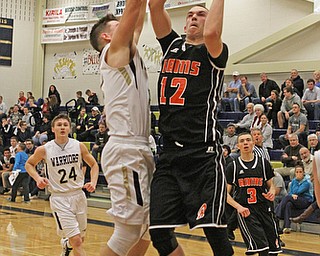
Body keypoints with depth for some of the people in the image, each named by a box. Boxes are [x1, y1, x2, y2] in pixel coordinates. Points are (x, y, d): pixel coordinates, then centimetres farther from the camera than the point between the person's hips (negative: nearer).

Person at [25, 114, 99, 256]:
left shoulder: (79, 146, -3)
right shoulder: (44, 150, -7)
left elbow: (93, 165, 10)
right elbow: (29, 164, 10)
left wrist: (93, 182, -6)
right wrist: (38, 178, -7)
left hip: (78, 195, 3)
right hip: (59, 198, -3)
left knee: (80, 239, 18)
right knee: (76, 242, -14)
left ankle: (66, 244, 51)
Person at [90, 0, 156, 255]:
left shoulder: (128, 53, 21)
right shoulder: (114, 51, -2)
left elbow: (138, 23, 26)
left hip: (140, 150, 10)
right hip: (125, 150, -10)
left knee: (148, 226, 13)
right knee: (129, 229, -11)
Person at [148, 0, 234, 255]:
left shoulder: (213, 53, 2)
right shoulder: (172, 46, 17)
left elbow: (211, 33, -21)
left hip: (203, 157, -5)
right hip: (169, 156, 5)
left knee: (214, 231, -8)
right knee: (159, 232, 1)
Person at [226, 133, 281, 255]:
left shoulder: (263, 163, 9)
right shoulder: (233, 167, 4)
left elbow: (271, 185, 16)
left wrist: (272, 193, -8)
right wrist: (238, 207, -13)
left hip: (264, 208, 3)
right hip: (245, 210, -3)